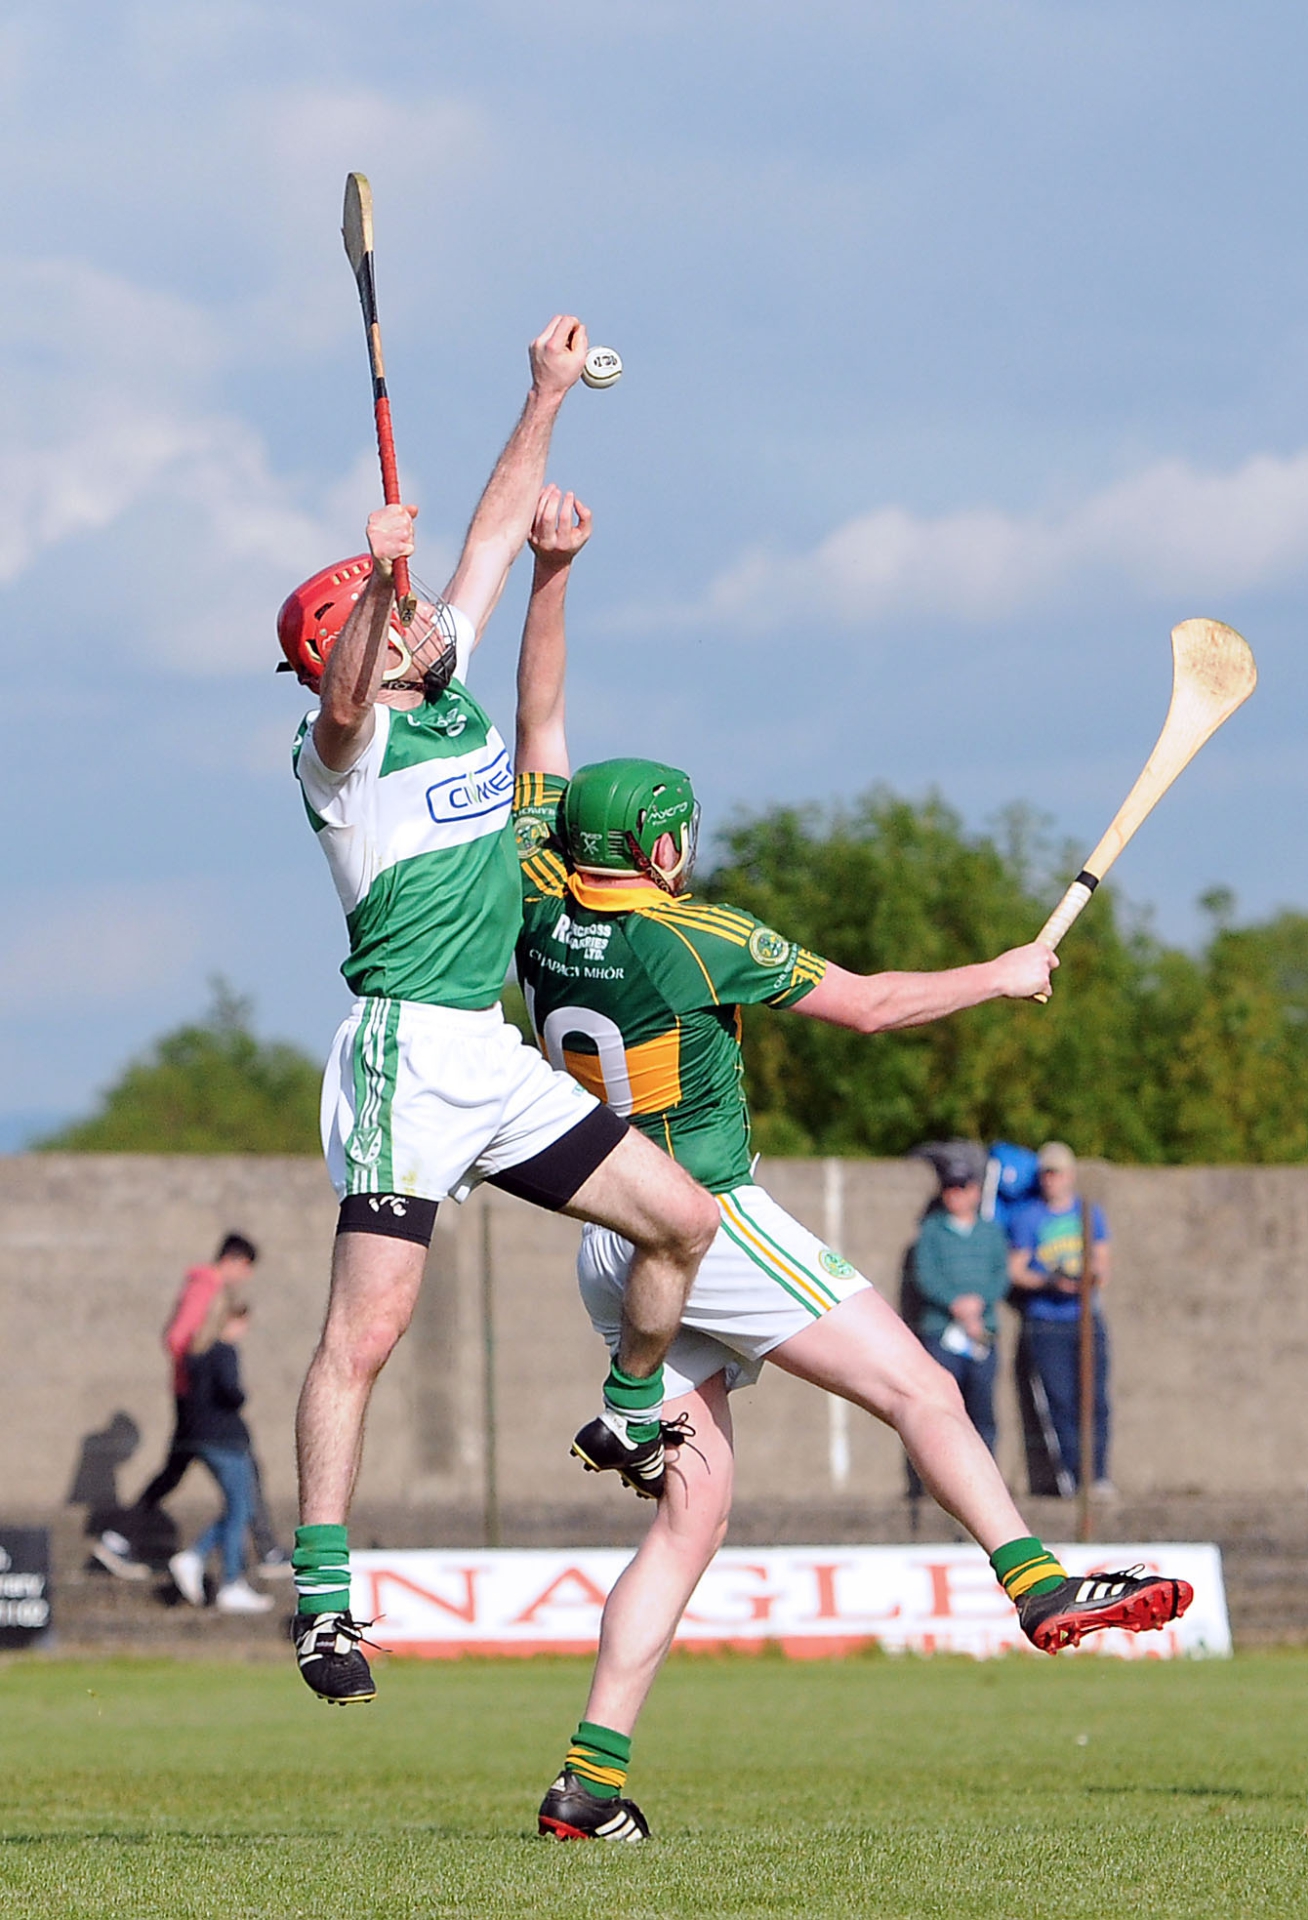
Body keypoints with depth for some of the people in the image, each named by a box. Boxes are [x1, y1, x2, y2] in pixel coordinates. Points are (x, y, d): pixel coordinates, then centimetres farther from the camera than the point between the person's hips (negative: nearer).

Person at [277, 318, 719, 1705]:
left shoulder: (455, 694, 13)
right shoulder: (342, 746, -9)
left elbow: (498, 528, 21)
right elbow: (342, 700, -34)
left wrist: (548, 395, 24)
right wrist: (378, 581, -49)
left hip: (497, 1059, 8)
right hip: (404, 1055, -8)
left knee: (684, 1221, 11)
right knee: (365, 1330, -14)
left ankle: (632, 1418, 35)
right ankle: (321, 1596, -15)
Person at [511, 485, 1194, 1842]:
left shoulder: (544, 908, 4)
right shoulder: (694, 940, -11)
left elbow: (538, 726, 13)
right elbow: (866, 1005, -4)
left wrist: (550, 576, 10)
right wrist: (1004, 975, 10)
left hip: (613, 1254, 7)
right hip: (711, 1223, -7)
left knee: (691, 1515, 5)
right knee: (920, 1388, -2)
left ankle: (591, 1776, -4)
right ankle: (1038, 1588, -12)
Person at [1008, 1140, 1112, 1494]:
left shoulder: (1090, 1213, 13)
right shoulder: (1026, 1217, 3)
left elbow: (1103, 1258, 15)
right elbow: (1015, 1272, 0)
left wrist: (1099, 1273, -9)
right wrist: (1051, 1282, -16)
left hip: (1085, 1321, 2)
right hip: (1045, 1326, -2)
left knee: (1094, 1398, -4)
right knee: (1061, 1402, -8)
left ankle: (1098, 1474, -1)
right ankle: (1070, 1474, -4)